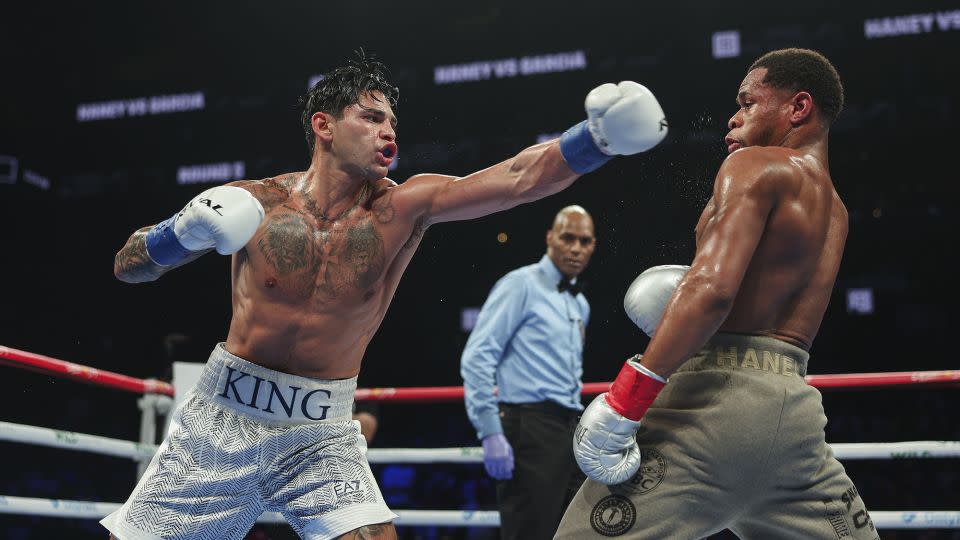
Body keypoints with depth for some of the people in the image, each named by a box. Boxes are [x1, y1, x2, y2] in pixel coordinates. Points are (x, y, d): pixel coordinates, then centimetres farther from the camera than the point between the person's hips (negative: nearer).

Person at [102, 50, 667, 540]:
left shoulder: (404, 207, -7)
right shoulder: (253, 204, -9)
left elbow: (517, 178, -21)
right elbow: (127, 266, -1)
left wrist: (600, 137, -35)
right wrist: (185, 232, -21)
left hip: (322, 435, 0)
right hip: (222, 421, 0)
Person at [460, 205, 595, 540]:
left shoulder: (581, 304, 19)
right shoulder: (522, 285, -5)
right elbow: (476, 358, -12)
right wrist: (491, 433, -18)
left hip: (571, 430, 8)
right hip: (531, 428, -8)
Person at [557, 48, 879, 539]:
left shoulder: (755, 165, -2)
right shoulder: (834, 212, 23)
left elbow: (712, 287, -18)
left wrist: (621, 404, -21)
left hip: (718, 394, -8)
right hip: (794, 407, 8)